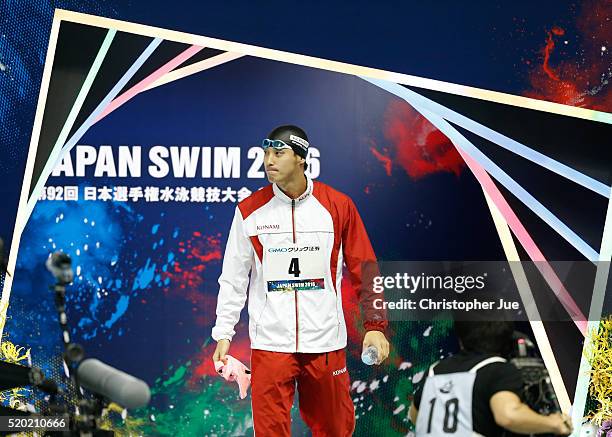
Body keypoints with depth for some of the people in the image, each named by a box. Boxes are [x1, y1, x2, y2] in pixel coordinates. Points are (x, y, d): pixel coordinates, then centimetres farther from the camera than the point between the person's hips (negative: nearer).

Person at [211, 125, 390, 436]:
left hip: (326, 344, 0)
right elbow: (233, 279, 5)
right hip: (270, 344, 0)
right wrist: (223, 333, 1)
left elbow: (364, 268, 3)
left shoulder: (338, 206, -1)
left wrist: (374, 325, -1)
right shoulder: (250, 210, 0)